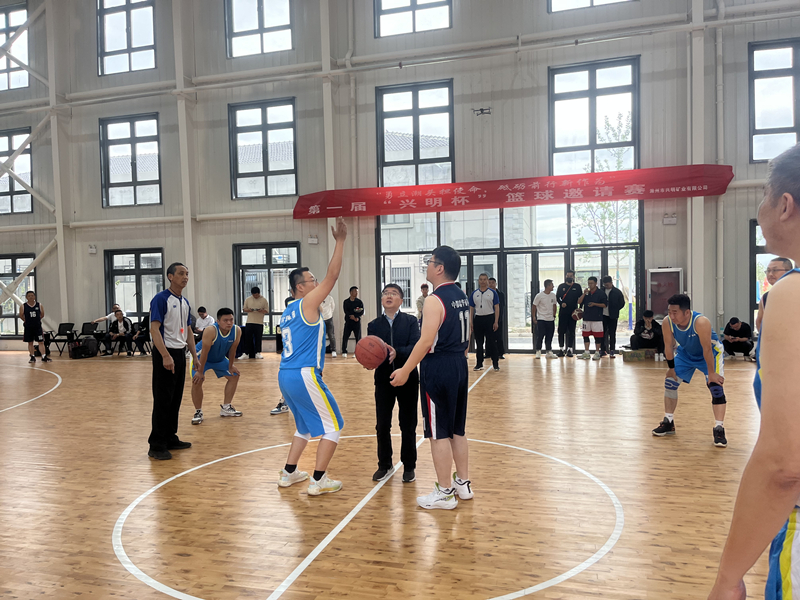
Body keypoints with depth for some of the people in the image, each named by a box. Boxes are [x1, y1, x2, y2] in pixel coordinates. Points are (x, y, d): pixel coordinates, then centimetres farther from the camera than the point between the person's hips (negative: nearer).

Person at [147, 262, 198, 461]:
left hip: (180, 353, 8)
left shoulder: (185, 302, 13)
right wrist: (165, 355, -26)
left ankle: (170, 438, 23)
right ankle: (156, 445, 2)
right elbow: (154, 329, -18)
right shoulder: (161, 299, -11)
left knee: (176, 399, 13)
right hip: (165, 354, -8)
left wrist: (194, 356, 15)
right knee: (162, 401, -5)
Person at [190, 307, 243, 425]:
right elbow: (204, 352, -32)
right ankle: (198, 412, -4)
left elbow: (232, 350, -9)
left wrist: (231, 366, 0)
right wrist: (200, 372, -27)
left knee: (234, 376, 7)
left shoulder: (237, 331, -24)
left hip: (219, 358, 6)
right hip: (201, 357, -6)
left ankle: (226, 408, 19)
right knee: (197, 381, -21)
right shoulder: (211, 331, -38)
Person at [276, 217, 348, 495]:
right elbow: (332, 275, -15)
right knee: (333, 426, 2)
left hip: (285, 376, 9)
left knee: (306, 426, 24)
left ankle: (289, 473, 27)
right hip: (304, 375, -9)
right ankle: (319, 481, 4)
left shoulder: (288, 312, 17)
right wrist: (340, 240, -14)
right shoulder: (307, 303, -8)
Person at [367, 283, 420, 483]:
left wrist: (397, 352, -32)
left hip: (407, 379, -2)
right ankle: (384, 465, 25)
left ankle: (409, 467, 22)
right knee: (382, 426, 7)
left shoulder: (410, 321, -2)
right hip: (383, 380, 2)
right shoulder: (373, 325, 4)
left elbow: (416, 347, -15)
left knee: (408, 425, 7)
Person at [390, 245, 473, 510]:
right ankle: (463, 483, 28)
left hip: (438, 369, -9)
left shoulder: (435, 300, -17)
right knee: (457, 430, 18)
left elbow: (426, 341, -23)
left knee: (439, 434, 1)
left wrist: (405, 370, -18)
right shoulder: (462, 297, 11)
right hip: (459, 366, 9)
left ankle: (444, 493, 10)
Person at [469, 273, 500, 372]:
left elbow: (497, 308, -1)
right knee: (479, 342, 7)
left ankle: (495, 363, 5)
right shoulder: (474, 294, 9)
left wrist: (496, 322, -9)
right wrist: (471, 323, 4)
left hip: (489, 318, -3)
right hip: (478, 319, 3)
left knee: (492, 341, -2)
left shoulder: (492, 293, 2)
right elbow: (471, 309, 11)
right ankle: (479, 364, 14)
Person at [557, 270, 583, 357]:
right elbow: (557, 297, 7)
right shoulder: (561, 286, 9)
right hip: (563, 312, 0)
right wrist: (561, 303, -13)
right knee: (561, 330, 0)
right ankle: (561, 348, 10)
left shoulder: (577, 286, 8)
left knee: (571, 331, 2)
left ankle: (569, 349, 5)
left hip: (573, 312, 0)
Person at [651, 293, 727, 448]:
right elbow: (669, 346, -13)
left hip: (711, 353, -4)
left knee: (716, 387, -17)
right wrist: (671, 368, -6)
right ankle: (668, 423, 17)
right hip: (685, 353, 5)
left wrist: (711, 373, -26)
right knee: (670, 382, 2)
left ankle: (719, 429, -10)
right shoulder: (667, 322, -26)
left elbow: (707, 349, -32)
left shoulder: (701, 322, -39)